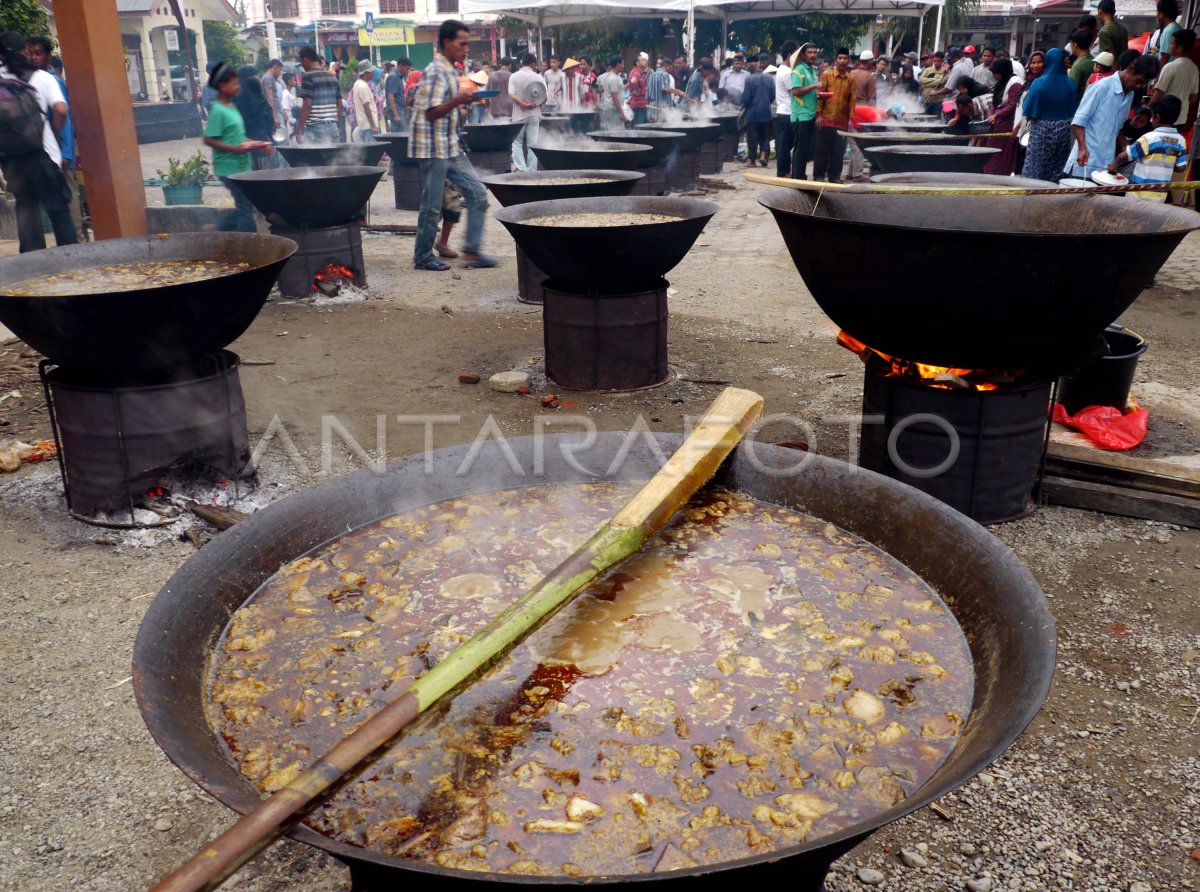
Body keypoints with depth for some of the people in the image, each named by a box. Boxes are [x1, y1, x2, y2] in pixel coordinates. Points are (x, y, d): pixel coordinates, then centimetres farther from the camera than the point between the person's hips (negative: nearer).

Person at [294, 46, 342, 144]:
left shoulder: (308, 77, -8)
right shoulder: (332, 77, 13)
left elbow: (307, 105, -15)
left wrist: (299, 129, -11)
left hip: (315, 128, -7)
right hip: (333, 126, 7)